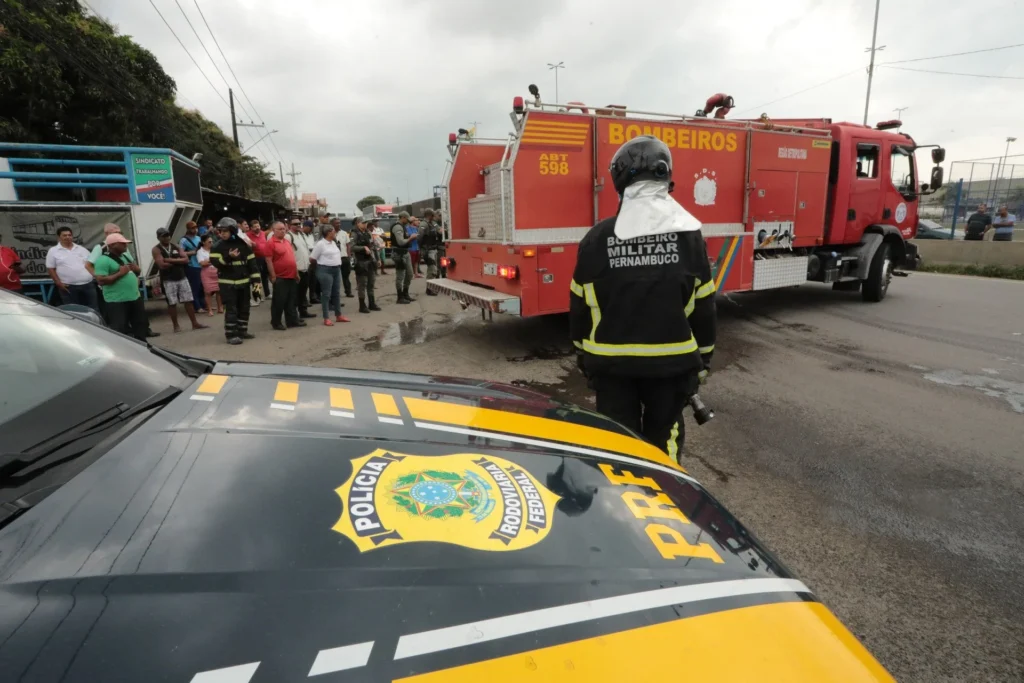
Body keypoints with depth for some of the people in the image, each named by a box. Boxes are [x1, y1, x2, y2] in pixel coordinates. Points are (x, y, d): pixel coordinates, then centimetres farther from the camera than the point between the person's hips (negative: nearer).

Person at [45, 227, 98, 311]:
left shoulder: (82, 249, 13)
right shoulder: (53, 251, 4)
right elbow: (50, 269, 2)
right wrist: (59, 283, -8)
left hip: (88, 284, 3)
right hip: (68, 287, -2)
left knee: (93, 309, 5)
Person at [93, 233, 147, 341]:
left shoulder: (126, 255, 13)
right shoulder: (103, 260, -12)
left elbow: (137, 270, 23)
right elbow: (101, 280, -20)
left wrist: (135, 268, 0)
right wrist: (120, 273, -22)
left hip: (135, 297, 8)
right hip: (117, 301, -8)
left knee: (141, 324, 17)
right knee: (119, 329, -6)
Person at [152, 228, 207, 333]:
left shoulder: (176, 247, 9)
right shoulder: (156, 249, -5)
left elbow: (186, 260, -2)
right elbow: (162, 265, -17)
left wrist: (171, 260, -13)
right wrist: (178, 261, -7)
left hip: (182, 278, 4)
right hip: (168, 280, -4)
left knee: (188, 301, 5)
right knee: (172, 303, 2)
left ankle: (195, 323, 11)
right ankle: (176, 326, 11)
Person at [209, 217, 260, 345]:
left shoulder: (243, 244, 3)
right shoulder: (218, 246, -2)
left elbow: (252, 263, 4)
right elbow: (214, 262, -10)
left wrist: (255, 279, -2)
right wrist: (228, 257, -26)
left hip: (244, 282, 3)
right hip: (227, 283, -3)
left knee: (244, 308, 11)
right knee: (231, 309, -5)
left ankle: (242, 331, 24)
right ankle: (231, 335, -1)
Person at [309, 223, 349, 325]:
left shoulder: (334, 243, 11)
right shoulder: (320, 244, -12)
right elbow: (312, 259, -8)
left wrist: (337, 265, 10)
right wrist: (321, 263, 7)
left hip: (336, 269, 8)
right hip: (326, 270, -8)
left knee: (337, 293, 12)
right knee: (326, 294, -3)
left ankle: (338, 315, 21)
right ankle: (326, 318, 2)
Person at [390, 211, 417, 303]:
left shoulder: (403, 226, 16)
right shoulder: (398, 227, -15)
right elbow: (401, 242, -24)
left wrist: (410, 238, 6)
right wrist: (411, 238, -11)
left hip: (405, 253, 10)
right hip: (399, 254, -10)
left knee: (409, 274, 17)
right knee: (400, 277, -3)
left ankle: (405, 294, 29)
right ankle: (400, 298, 4)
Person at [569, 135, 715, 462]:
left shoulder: (597, 238, -5)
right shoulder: (689, 235, -4)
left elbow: (580, 304, 1)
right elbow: (704, 305, 1)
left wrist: (582, 353, 14)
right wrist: (703, 357, 12)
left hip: (610, 361, 0)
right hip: (672, 360, 1)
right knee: (663, 436, 17)